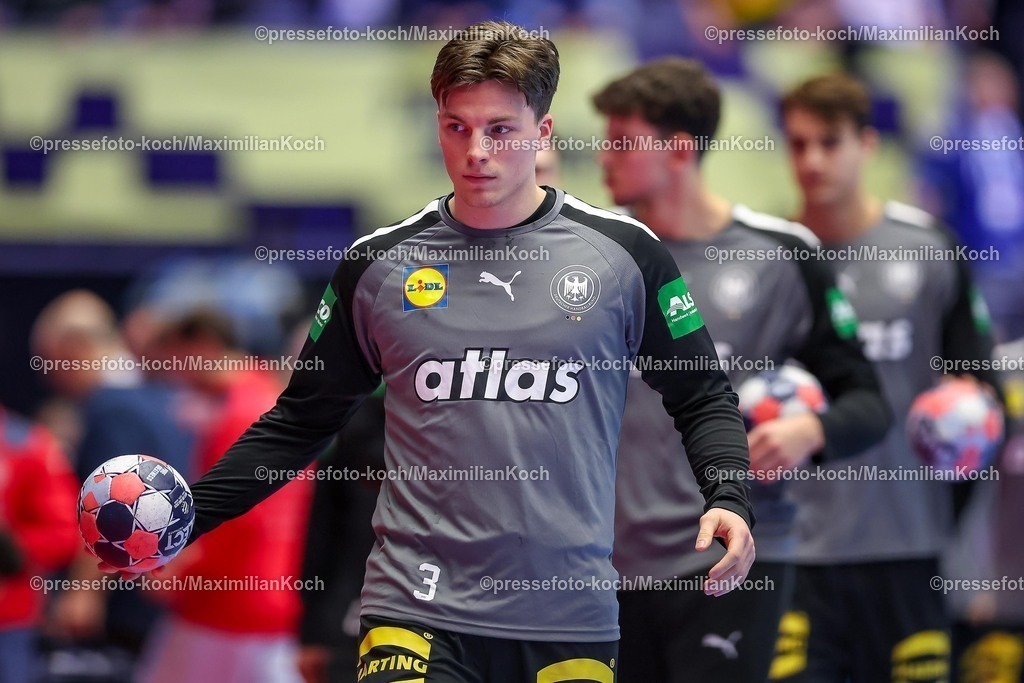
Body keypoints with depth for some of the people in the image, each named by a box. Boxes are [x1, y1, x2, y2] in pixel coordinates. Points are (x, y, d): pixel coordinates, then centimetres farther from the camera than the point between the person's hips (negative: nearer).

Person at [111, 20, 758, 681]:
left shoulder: (625, 252, 2)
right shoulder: (377, 264, 6)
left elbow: (703, 398, 10)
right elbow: (301, 421, 14)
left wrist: (729, 500, -8)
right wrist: (186, 514, 4)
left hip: (572, 623, 0)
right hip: (417, 616, 0)